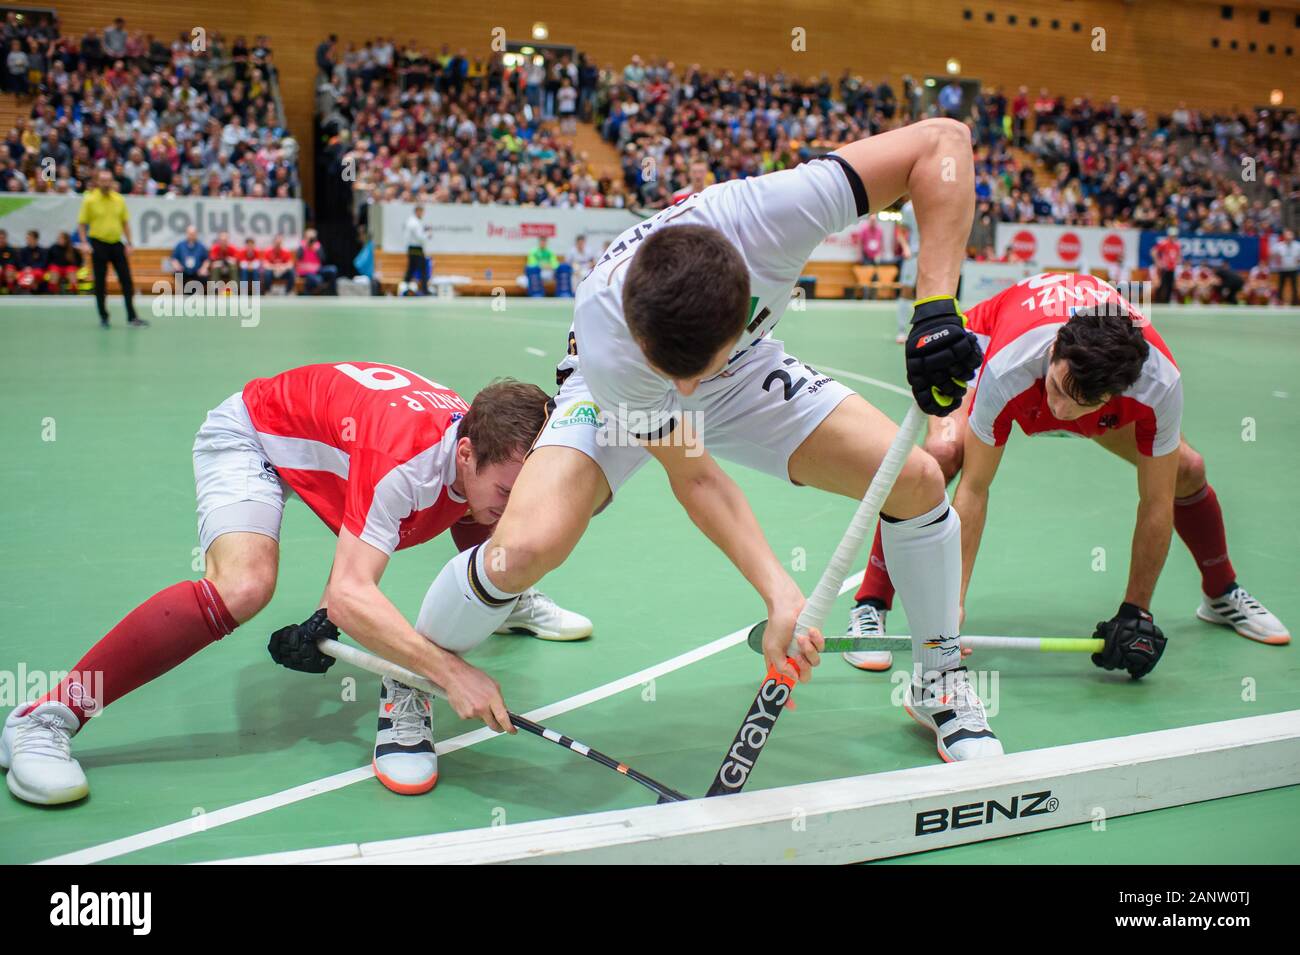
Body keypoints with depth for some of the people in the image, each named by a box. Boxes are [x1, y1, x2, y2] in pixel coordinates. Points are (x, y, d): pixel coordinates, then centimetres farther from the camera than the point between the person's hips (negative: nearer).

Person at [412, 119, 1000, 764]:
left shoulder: (765, 215, -41)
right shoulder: (607, 340, -40)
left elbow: (945, 139, -32)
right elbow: (693, 475, -25)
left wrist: (935, 306, -40)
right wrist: (780, 594, -33)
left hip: (746, 374, 3)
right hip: (613, 398, -3)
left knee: (917, 478, -13)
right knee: (524, 547, -30)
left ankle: (939, 684, 14)